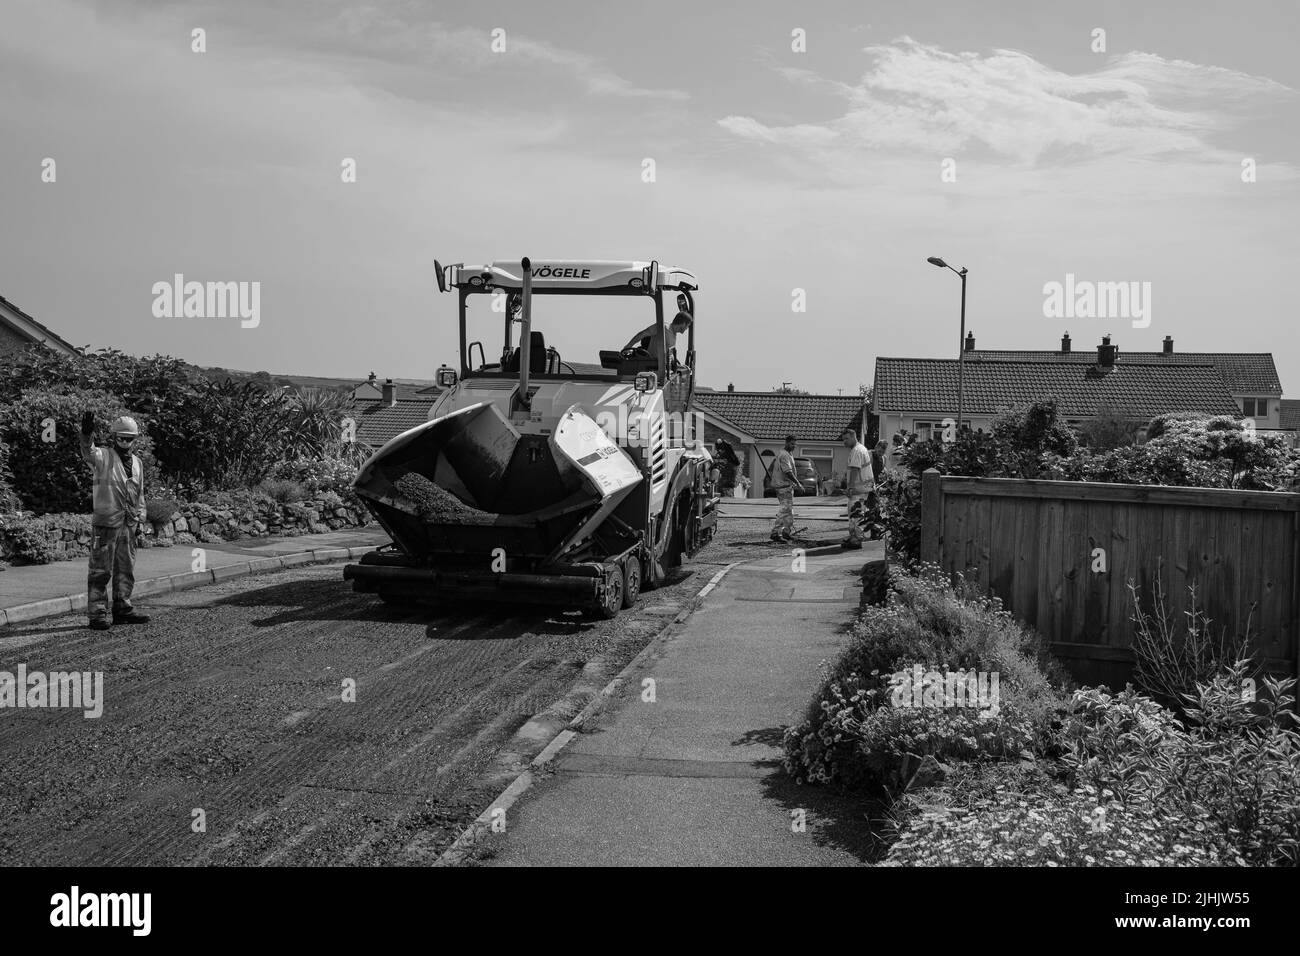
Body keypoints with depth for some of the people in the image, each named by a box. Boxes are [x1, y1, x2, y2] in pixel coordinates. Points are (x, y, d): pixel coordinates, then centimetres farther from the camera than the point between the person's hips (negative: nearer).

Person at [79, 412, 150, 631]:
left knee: (126, 569, 12)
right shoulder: (103, 456, -3)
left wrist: (140, 520, 16)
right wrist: (86, 435, -48)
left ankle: (122, 608, 23)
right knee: (101, 570, -3)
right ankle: (97, 614, 1)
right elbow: (88, 453, -27)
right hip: (105, 523, -6)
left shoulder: (137, 463, 16)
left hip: (128, 524, 6)